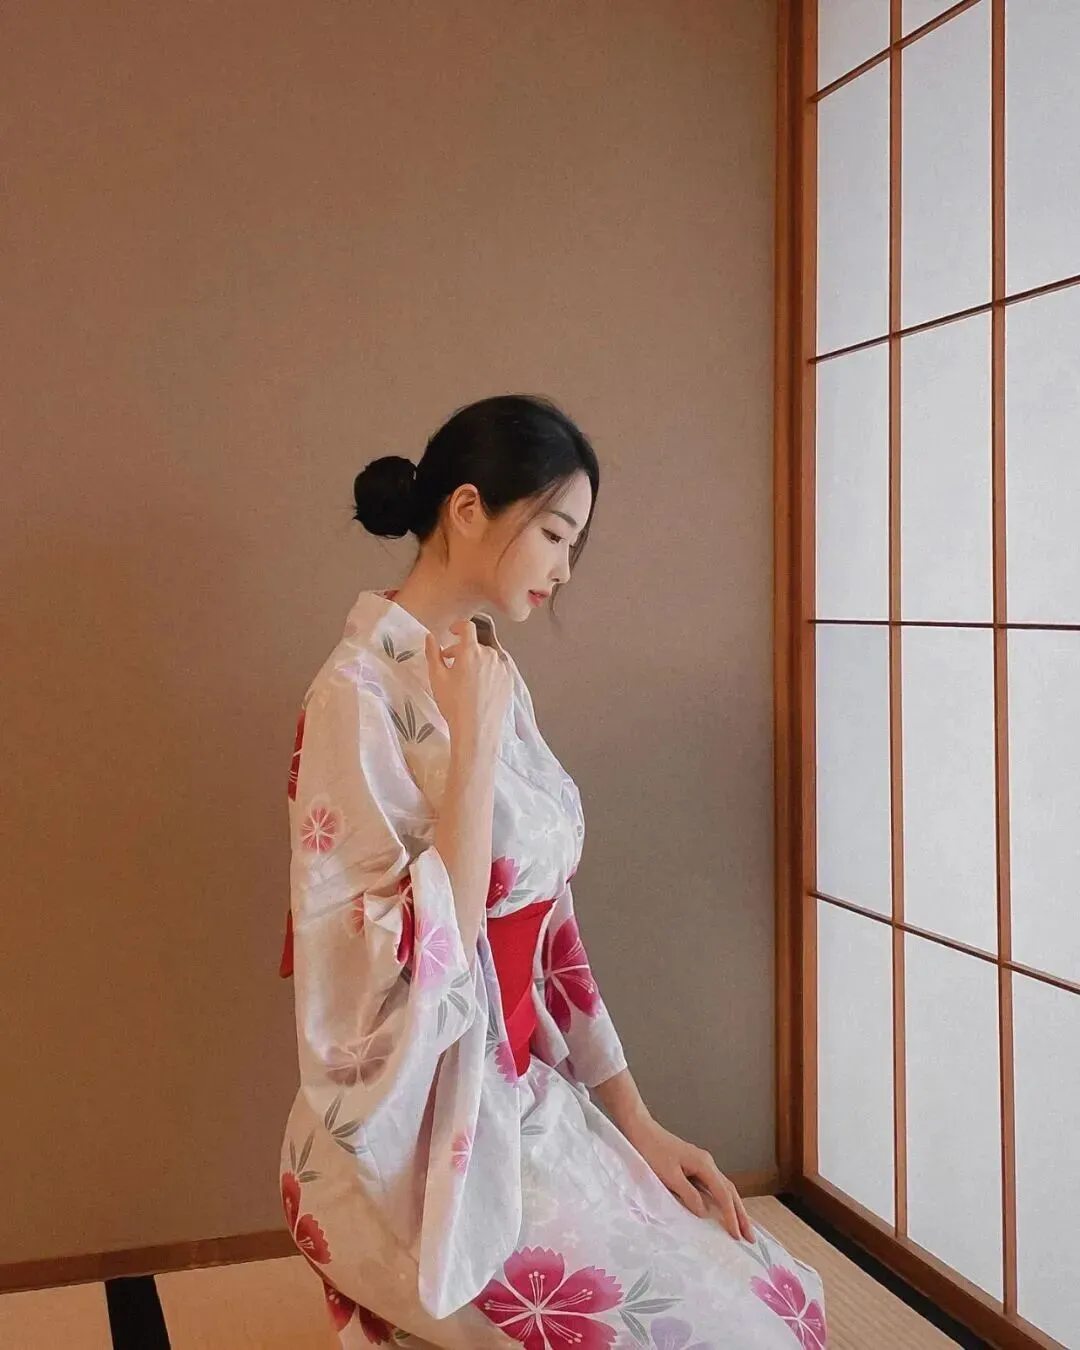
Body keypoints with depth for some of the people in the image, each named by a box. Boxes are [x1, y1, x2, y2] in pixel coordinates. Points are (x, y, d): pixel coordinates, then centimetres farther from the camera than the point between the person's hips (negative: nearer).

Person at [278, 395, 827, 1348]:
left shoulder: (492, 682, 8)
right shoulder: (361, 693, -17)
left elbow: (546, 931, 10)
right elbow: (420, 976, -24)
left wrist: (636, 1122, 7)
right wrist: (474, 746, -23)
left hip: (530, 1104, 7)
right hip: (423, 1142, -7)